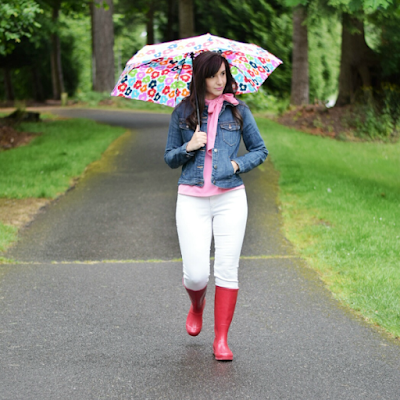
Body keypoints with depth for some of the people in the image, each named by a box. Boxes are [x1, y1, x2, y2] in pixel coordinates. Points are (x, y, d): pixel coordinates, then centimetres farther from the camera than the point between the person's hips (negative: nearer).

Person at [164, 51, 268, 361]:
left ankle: (221, 339, 7)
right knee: (196, 274, -6)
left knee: (227, 270, -3)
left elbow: (260, 150, 14)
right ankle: (197, 306, 30)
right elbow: (169, 158, 12)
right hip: (192, 199, 0)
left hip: (230, 198, 0)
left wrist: (238, 164, -4)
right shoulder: (183, 113, 7)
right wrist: (188, 148, -7)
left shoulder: (238, 110, 7)